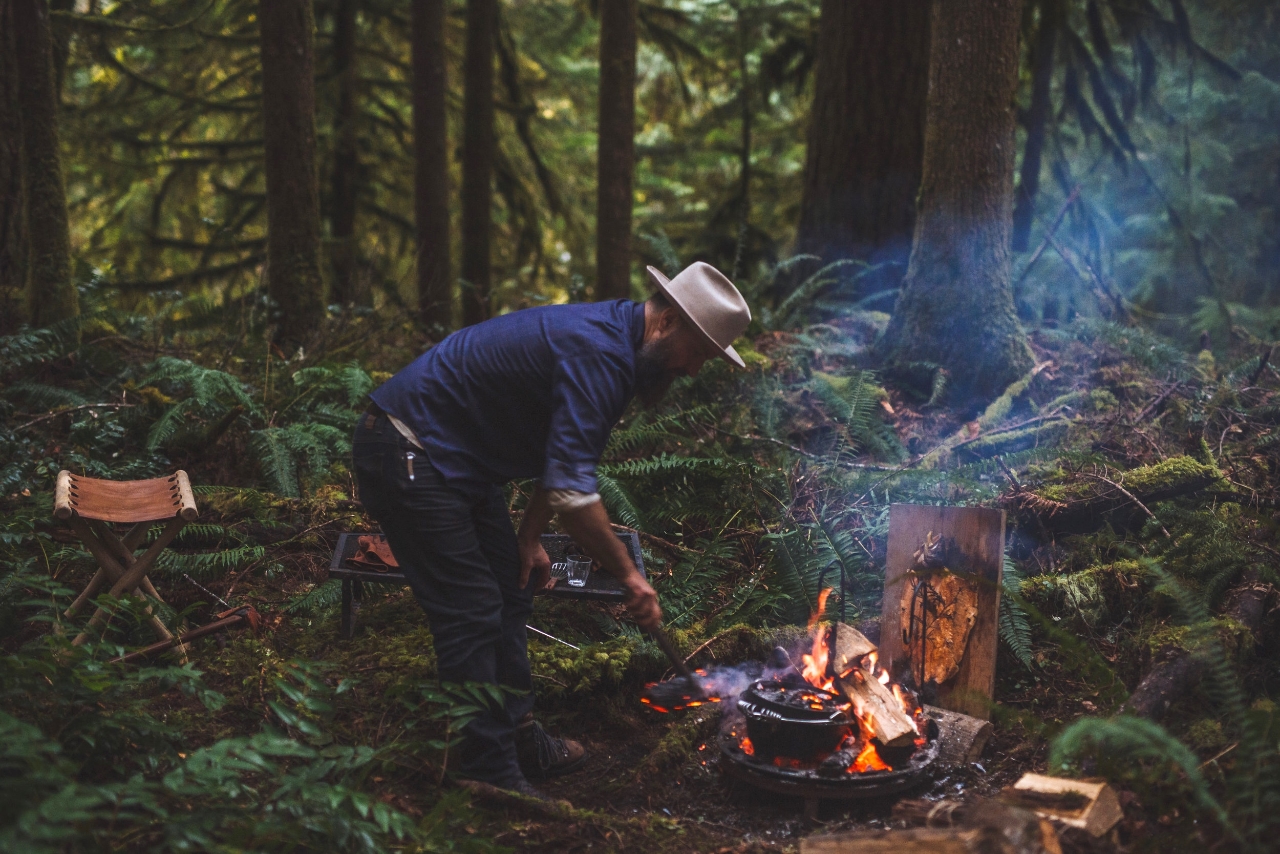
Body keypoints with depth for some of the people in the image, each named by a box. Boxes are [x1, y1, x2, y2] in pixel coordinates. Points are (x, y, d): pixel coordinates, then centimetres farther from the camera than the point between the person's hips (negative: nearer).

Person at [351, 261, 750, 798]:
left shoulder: (612, 340, 8)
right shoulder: (598, 352, -25)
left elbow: (563, 460, 18)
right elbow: (570, 490, -31)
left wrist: (529, 539, 16)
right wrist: (628, 574, -23)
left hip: (457, 462, 11)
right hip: (405, 455, -11)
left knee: (509, 595, 15)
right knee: (472, 615, -11)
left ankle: (519, 741, 25)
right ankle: (493, 779, -5)